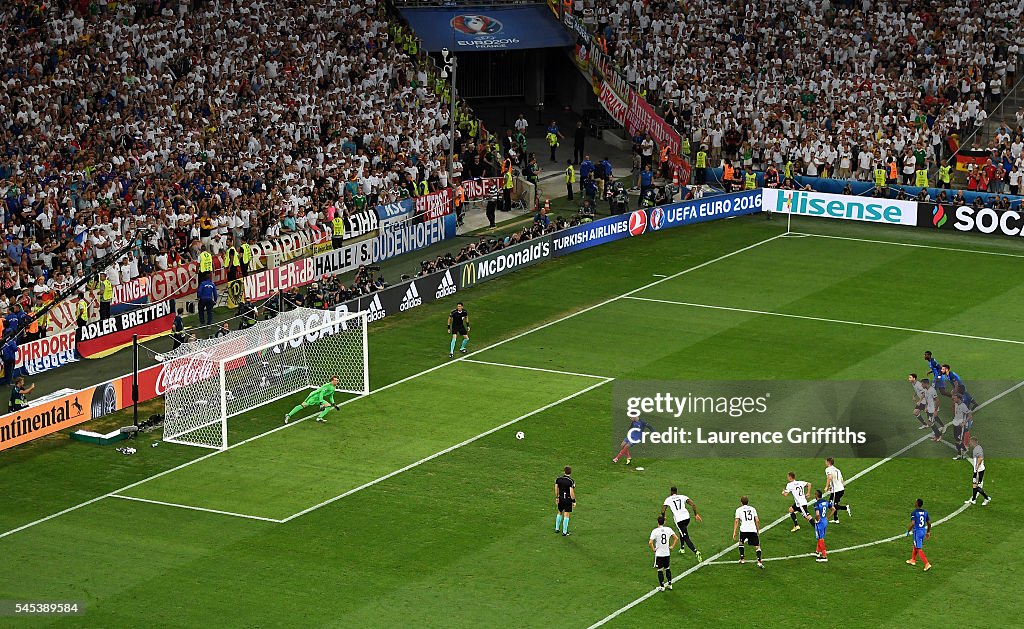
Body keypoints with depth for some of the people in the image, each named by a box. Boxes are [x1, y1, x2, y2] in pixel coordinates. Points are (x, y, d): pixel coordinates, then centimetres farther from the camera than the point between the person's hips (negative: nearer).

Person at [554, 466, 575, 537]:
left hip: (560, 499, 4)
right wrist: (574, 501, -9)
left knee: (560, 513, 24)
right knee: (566, 515, 4)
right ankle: (564, 532, 8)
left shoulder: (558, 479, -5)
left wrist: (557, 498, 15)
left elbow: (556, 489, 3)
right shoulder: (571, 481, -18)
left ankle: (557, 529, 30)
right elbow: (571, 493, -20)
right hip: (568, 499, -4)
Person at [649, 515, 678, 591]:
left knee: (660, 570, 8)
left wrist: (653, 549, -6)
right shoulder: (668, 529, -4)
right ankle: (669, 584, 25)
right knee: (667, 569, 21)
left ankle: (662, 586, 11)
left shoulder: (655, 531, -14)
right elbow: (676, 538, -3)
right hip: (667, 553, 3)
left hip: (659, 554, -3)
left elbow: (650, 543, -22)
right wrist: (672, 546, 6)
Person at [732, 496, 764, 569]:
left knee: (741, 543, 27)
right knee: (757, 546, 4)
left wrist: (734, 532, 2)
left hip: (744, 529, -1)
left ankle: (742, 559, 26)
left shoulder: (739, 510, 10)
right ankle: (759, 561, -13)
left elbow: (736, 521, 2)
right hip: (753, 529, 1)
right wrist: (758, 531, 20)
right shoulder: (753, 509, 16)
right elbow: (757, 521, 10)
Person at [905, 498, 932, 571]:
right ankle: (913, 560, 41)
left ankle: (927, 564, -14)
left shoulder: (914, 512, -16)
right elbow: (929, 523, 8)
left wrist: (908, 532, -9)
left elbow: (912, 524, -23)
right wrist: (928, 532, 21)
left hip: (917, 532, -7)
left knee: (919, 549, -4)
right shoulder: (925, 512, 4)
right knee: (915, 546, 26)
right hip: (923, 531, 7)